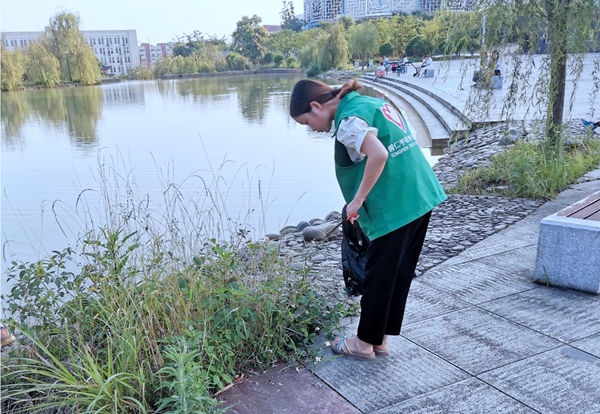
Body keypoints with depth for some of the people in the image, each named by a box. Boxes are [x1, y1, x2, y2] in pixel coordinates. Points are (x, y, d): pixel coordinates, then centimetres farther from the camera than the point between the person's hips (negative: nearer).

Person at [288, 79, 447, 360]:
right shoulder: (371, 103, 15)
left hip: (396, 205, -9)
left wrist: (358, 199, -18)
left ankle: (365, 343, 21)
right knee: (398, 273, 15)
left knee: (379, 275, 5)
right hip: (420, 196, 9)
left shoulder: (348, 119, -13)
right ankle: (380, 339, 29)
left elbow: (379, 154, -28)